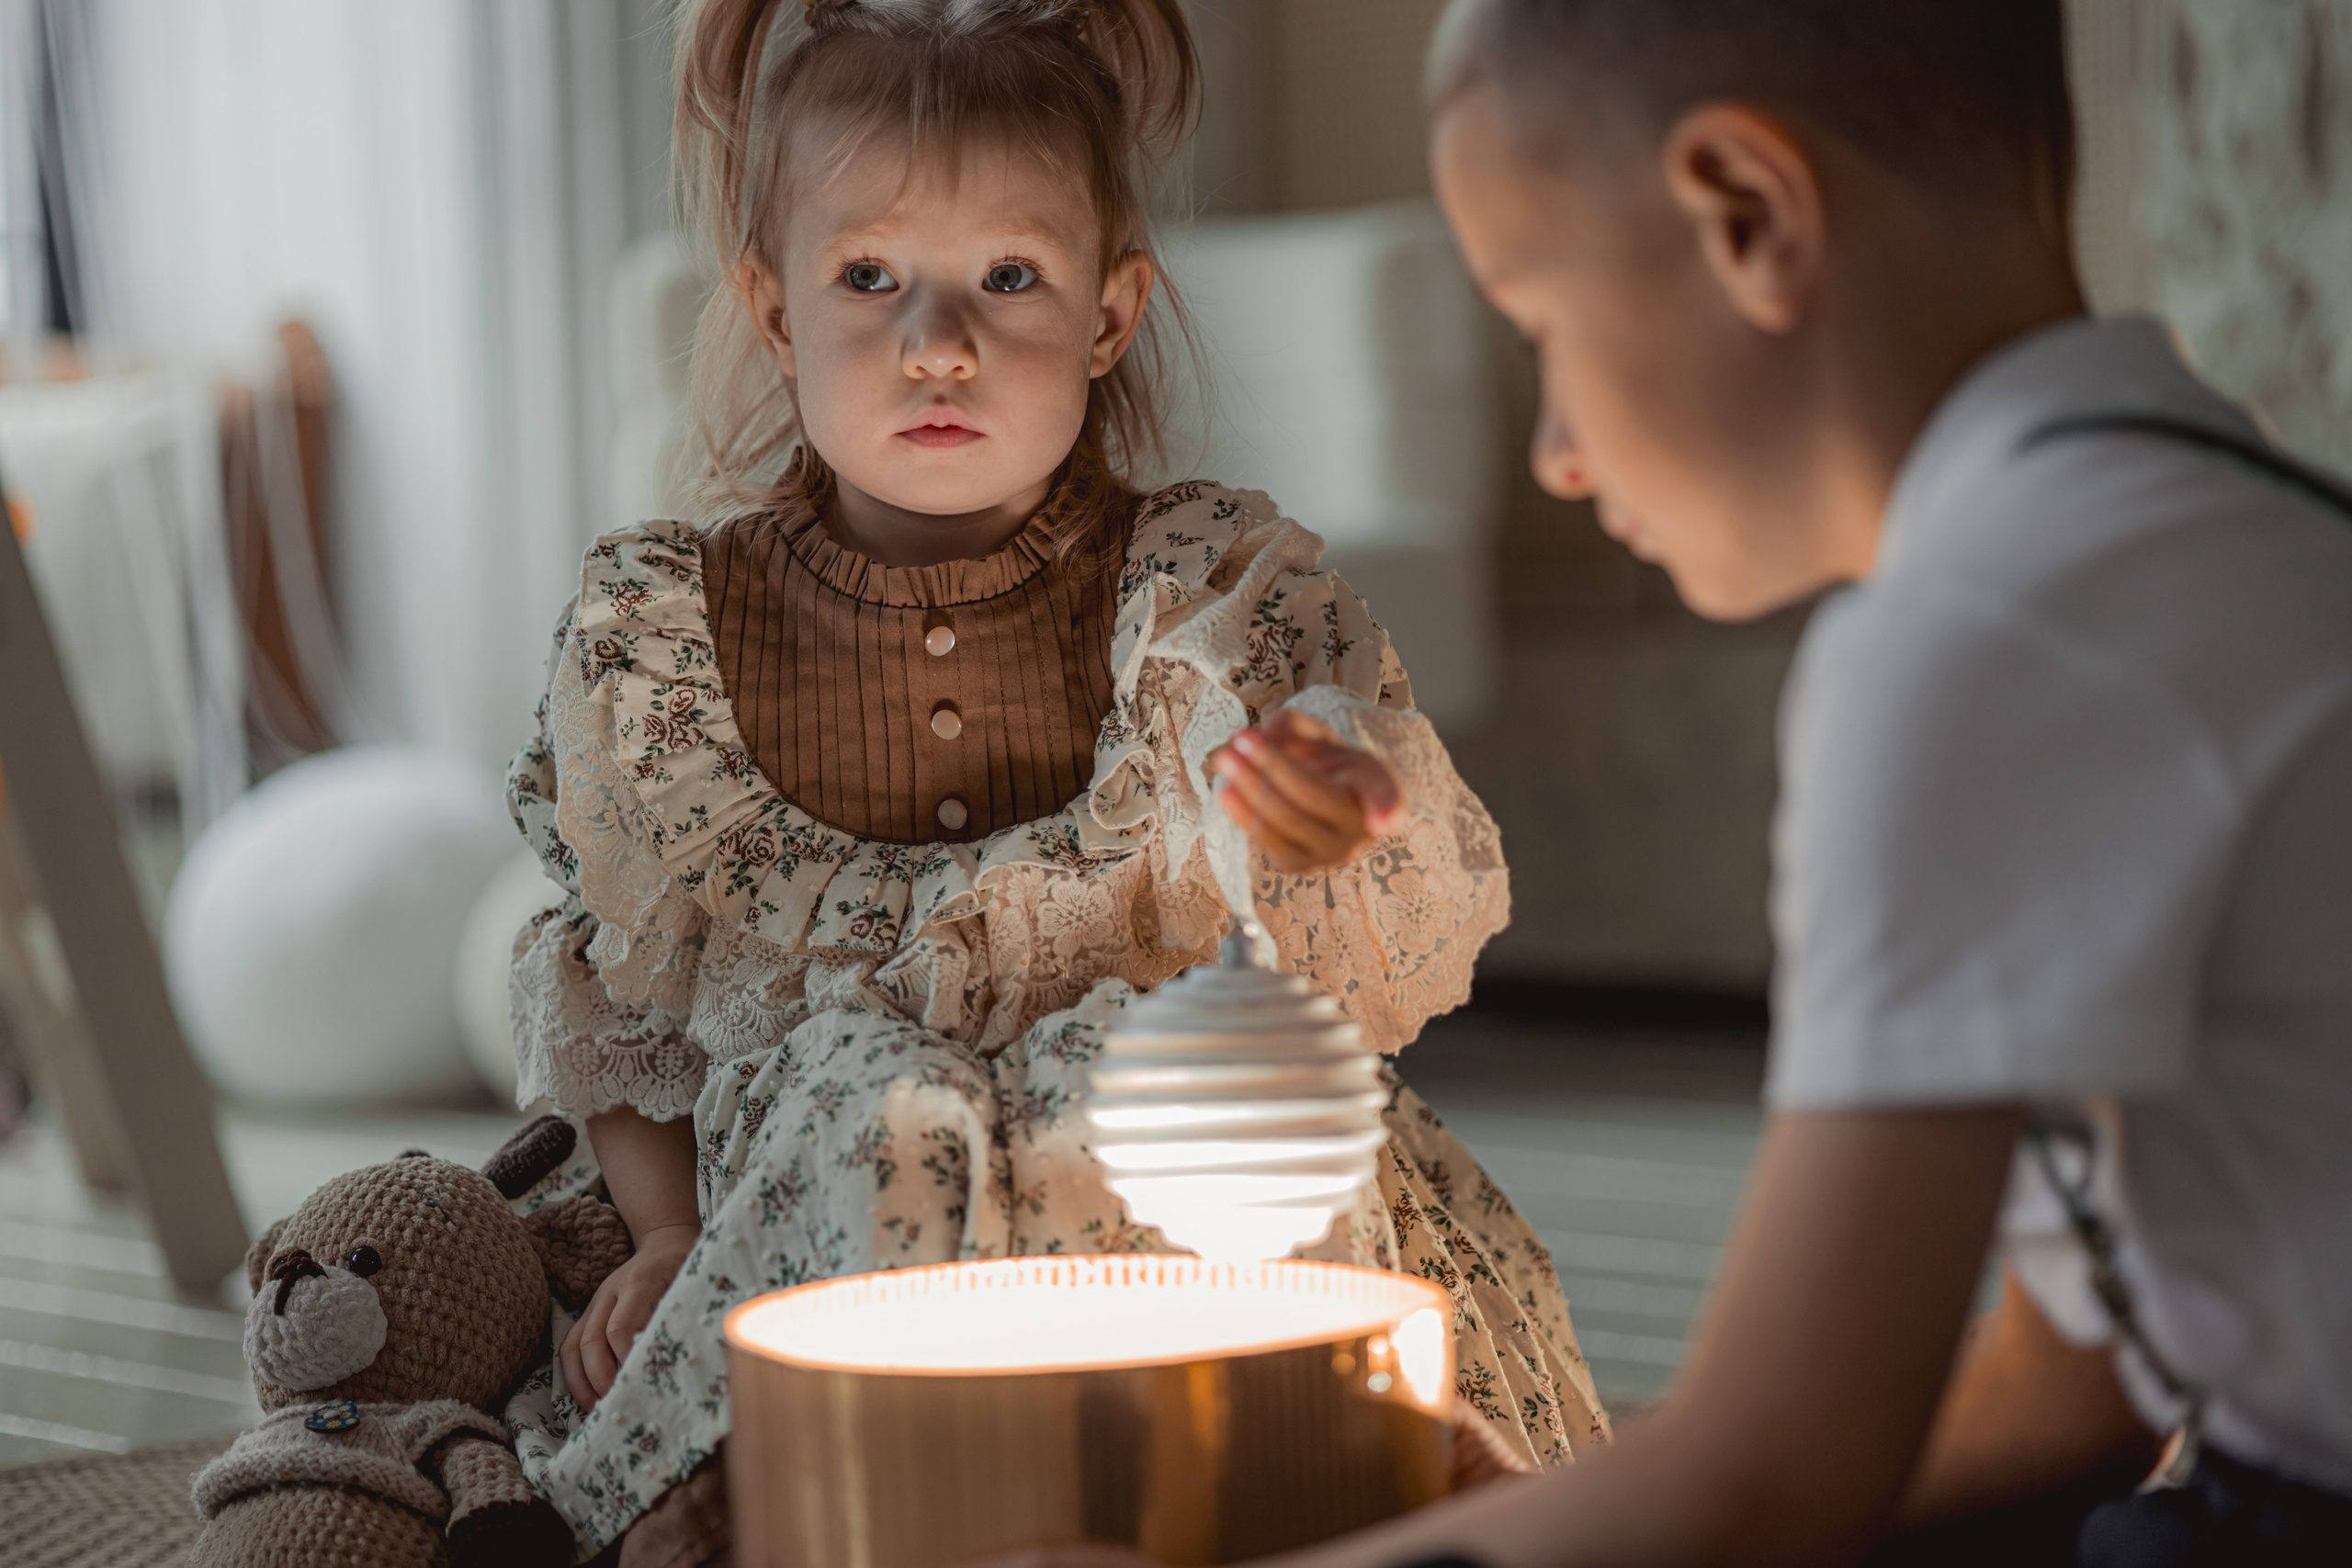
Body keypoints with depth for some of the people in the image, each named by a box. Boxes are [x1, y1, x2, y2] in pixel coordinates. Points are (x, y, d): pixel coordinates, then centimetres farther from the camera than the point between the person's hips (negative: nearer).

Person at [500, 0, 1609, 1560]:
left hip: (1174, 1205, 0)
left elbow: (1399, 965, -8)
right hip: (818, 1245, 1)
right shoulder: (654, 639, 0)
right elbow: (619, 998, 14)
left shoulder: (1221, 590, -5)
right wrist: (674, 1236, -2)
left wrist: (1333, 840, -32)